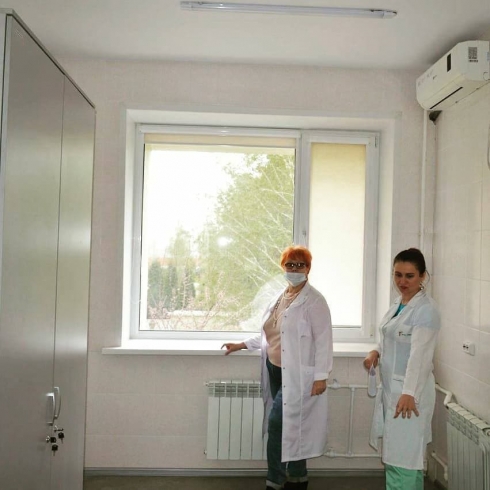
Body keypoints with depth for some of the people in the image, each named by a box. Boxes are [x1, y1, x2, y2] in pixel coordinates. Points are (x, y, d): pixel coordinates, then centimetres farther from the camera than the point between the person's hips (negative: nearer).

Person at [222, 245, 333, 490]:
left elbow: (323, 340, -13)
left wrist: (321, 376, -17)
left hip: (297, 375, -7)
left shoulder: (314, 300, -10)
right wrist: (241, 345, 16)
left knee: (277, 423, -7)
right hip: (276, 371, 7)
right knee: (289, 427, 14)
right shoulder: (280, 298, 11)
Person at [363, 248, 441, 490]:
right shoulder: (398, 304, 10)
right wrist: (376, 352, 0)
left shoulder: (426, 309, -15)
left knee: (402, 458, -2)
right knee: (407, 455, 19)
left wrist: (409, 393, -30)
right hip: (391, 387, 8)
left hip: (410, 391, -8)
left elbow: (419, 354, -24)